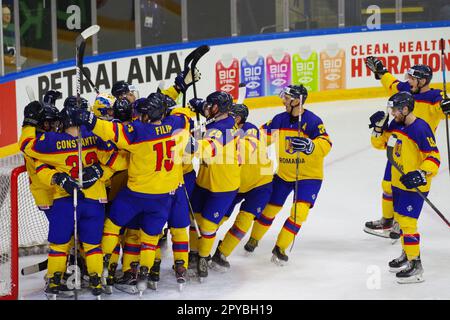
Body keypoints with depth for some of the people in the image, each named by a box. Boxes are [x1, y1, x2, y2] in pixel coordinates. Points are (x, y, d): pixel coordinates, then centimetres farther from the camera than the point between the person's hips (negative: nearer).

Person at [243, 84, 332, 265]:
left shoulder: (313, 121, -18)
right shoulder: (279, 120, -3)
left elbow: (326, 145, -29)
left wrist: (309, 145, -47)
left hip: (308, 176, -4)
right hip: (283, 174, 4)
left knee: (299, 212, -15)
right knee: (270, 208, 11)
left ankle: (280, 248, -3)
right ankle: (254, 238, 35)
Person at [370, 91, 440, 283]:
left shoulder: (420, 129, -22)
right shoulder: (396, 125, 2)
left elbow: (434, 157, -22)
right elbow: (380, 143, 12)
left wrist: (421, 174, -35)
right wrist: (378, 128, -5)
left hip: (414, 184, -9)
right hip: (398, 181, 9)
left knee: (407, 221, -10)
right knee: (399, 217, 21)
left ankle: (415, 266, -3)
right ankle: (407, 255, 39)